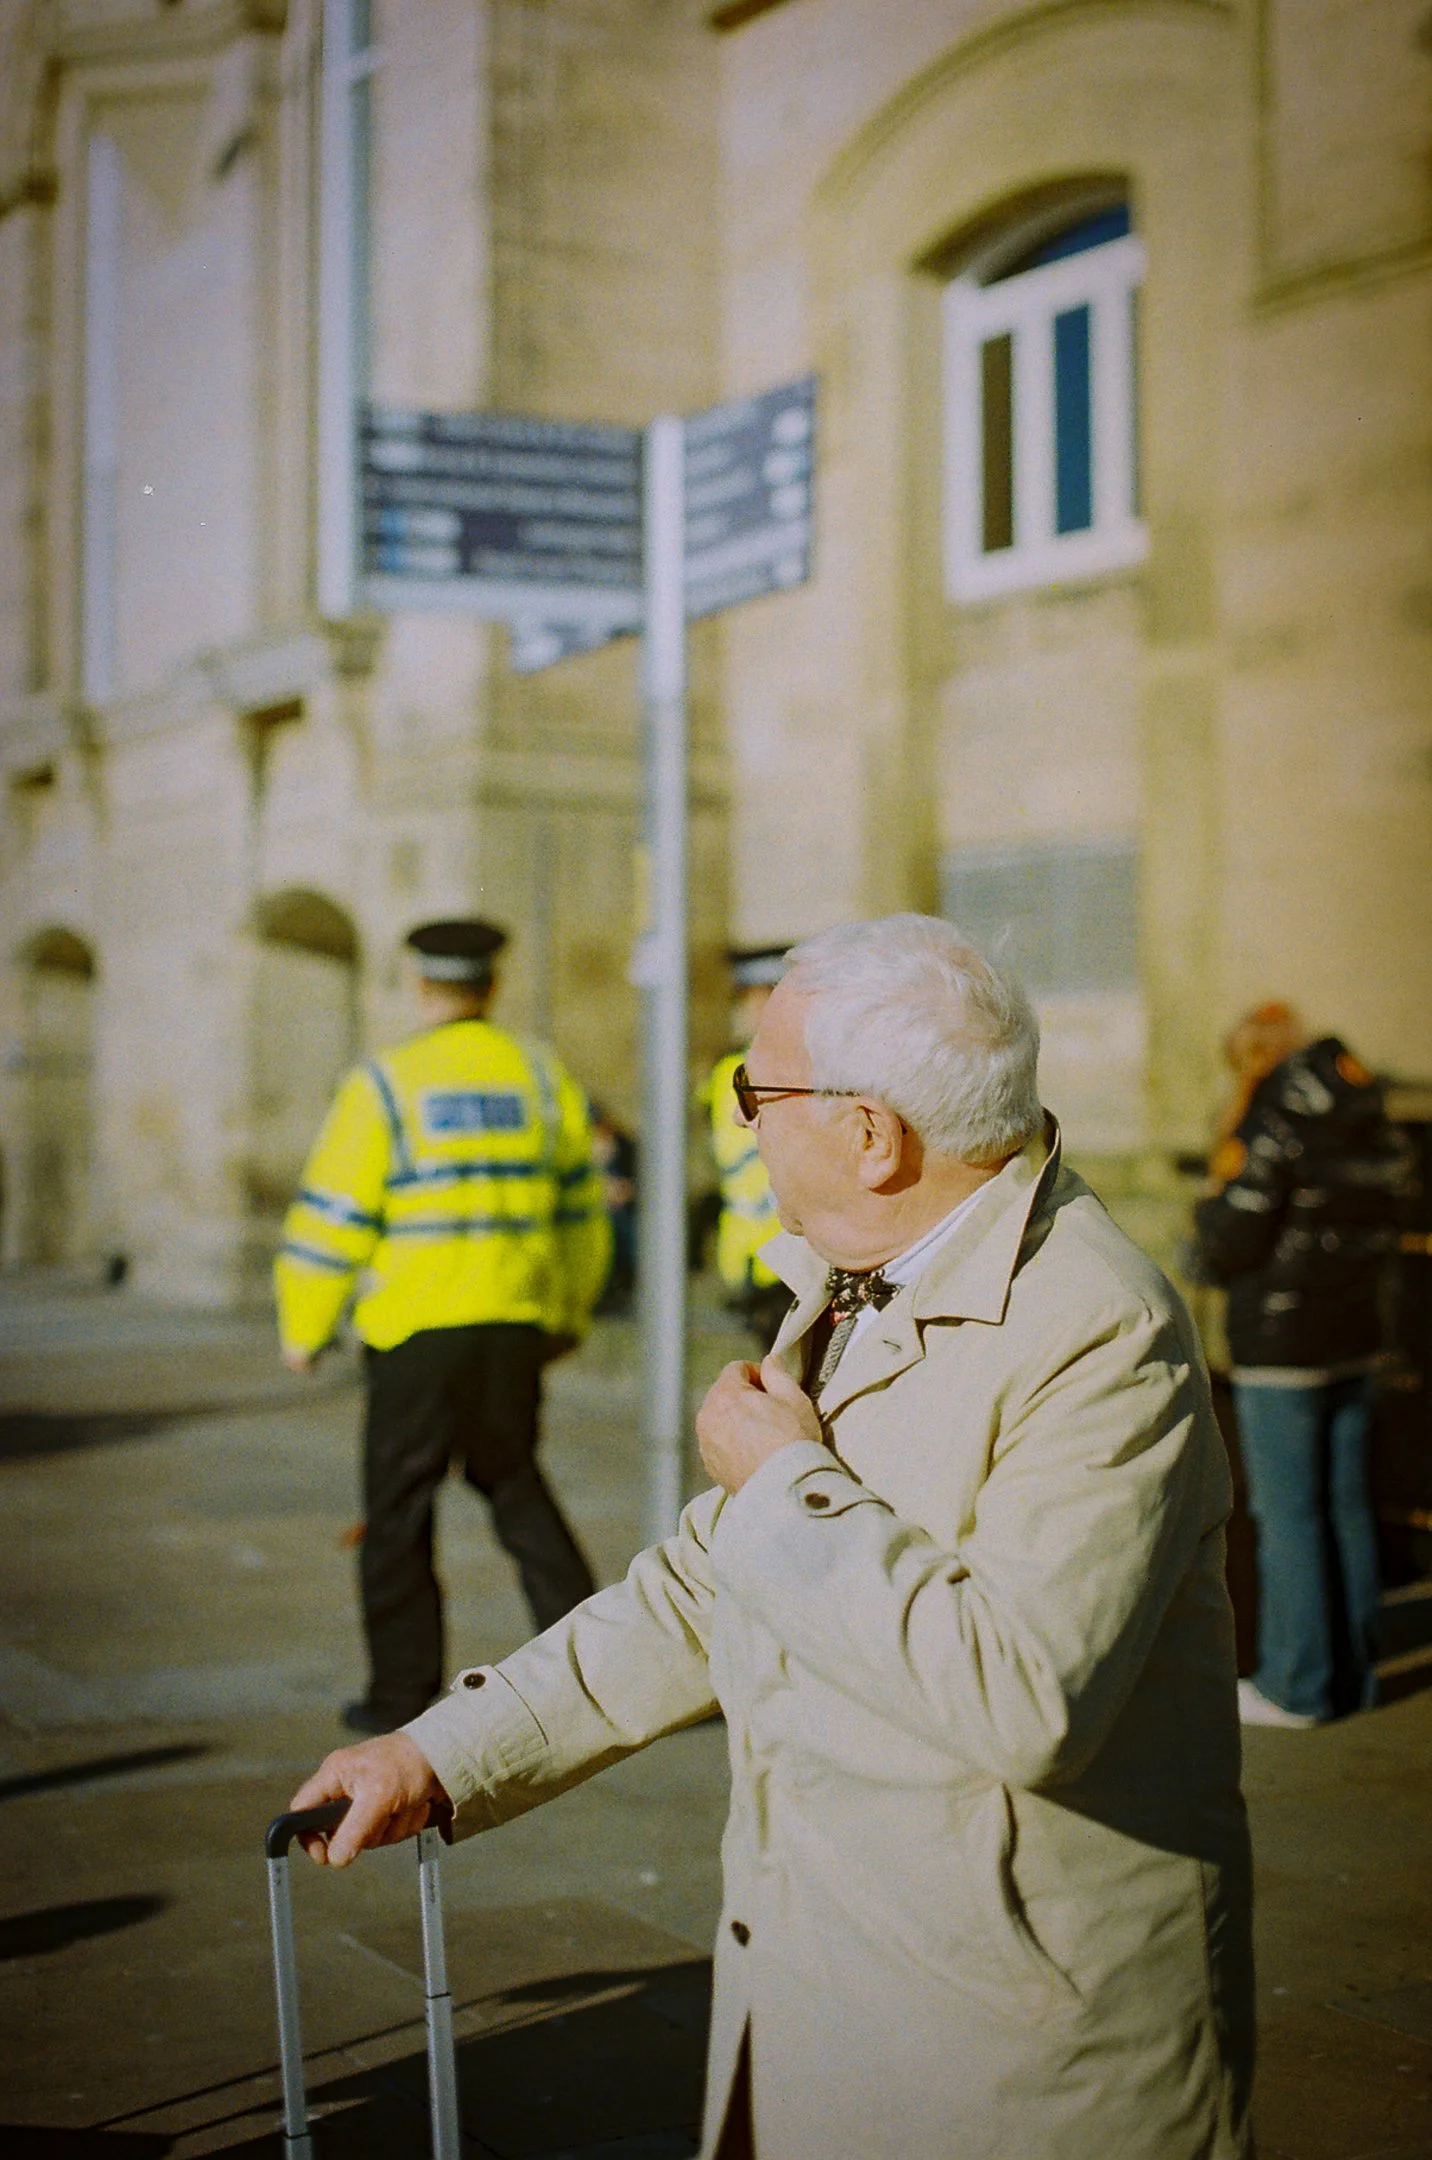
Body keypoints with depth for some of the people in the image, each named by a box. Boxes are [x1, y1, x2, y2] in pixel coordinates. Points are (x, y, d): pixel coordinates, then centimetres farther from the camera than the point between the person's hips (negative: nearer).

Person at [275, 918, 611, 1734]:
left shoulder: (384, 1086, -6)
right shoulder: (542, 1076, 6)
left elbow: (332, 1223, -6)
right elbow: (580, 1208, 14)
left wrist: (303, 1331, 6)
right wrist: (570, 1316, 26)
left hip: (416, 1329, -4)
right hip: (517, 1325, 4)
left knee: (400, 1508, 7)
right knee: (512, 1480, 20)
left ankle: (406, 1693, 13)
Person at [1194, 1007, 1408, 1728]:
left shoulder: (1268, 1128, -15)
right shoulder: (1370, 1126, 8)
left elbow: (1226, 1249, -15)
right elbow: (1379, 1231, 15)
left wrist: (1211, 1200, 4)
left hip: (1280, 1348, -8)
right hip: (1355, 1339, 8)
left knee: (1287, 1514, -1)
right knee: (1346, 1507, 13)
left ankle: (1296, 1687, 4)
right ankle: (1353, 1673, 21)